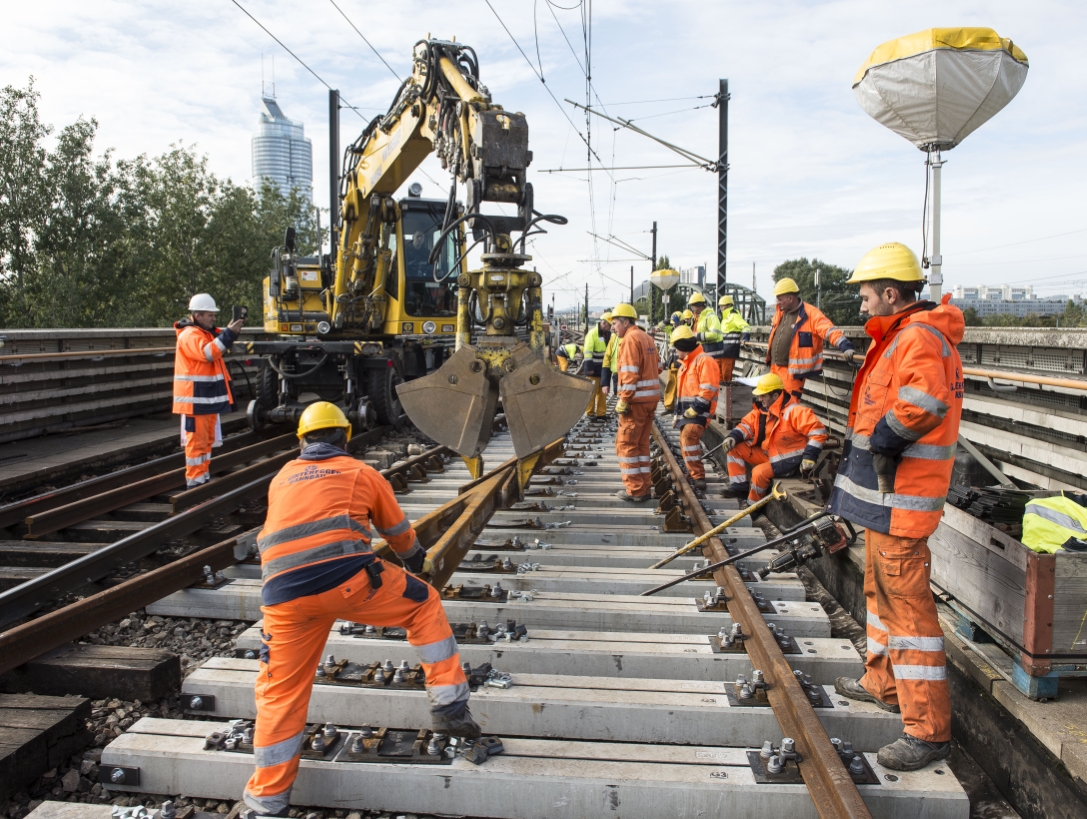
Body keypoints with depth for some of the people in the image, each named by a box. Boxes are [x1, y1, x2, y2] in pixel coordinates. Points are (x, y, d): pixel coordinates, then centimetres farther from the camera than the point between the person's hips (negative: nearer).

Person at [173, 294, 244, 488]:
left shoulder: (207, 332, 17)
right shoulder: (189, 335, -15)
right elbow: (208, 352, -29)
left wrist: (232, 331, -2)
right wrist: (229, 333, -29)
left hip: (209, 397, 10)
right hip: (195, 399, -10)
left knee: (208, 439, 16)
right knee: (197, 440, -6)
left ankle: (204, 476, 25)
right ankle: (194, 480, -2)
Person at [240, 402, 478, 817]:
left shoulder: (281, 479, 28)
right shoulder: (361, 472, 19)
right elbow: (399, 533, 31)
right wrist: (415, 557, 53)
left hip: (284, 591, 3)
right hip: (348, 575, -3)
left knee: (280, 691, 16)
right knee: (424, 604, 19)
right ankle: (449, 705, 16)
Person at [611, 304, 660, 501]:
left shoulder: (631, 339, -12)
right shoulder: (646, 337, 16)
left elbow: (630, 373, -20)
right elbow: (657, 367, 18)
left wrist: (623, 400, -19)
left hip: (636, 399, -9)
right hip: (651, 397, 9)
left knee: (626, 443, -1)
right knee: (641, 442, 16)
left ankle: (635, 490, 0)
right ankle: (643, 487, 20)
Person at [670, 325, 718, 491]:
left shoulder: (704, 361, -11)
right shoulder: (685, 364, 21)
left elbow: (708, 389, -19)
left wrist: (696, 408, -21)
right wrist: (678, 412, 22)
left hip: (699, 411, -10)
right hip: (687, 411, 10)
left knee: (688, 437, -26)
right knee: (686, 441, 12)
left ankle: (698, 476, -24)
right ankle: (693, 473, 26)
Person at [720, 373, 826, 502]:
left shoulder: (794, 411, -25)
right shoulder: (762, 408, -1)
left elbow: (818, 431, -28)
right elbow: (747, 425, 6)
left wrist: (809, 457, -31)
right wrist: (733, 437, -14)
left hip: (788, 461, -8)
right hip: (767, 453, 8)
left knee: (759, 472, -30)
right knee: (734, 448, -1)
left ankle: (753, 505, -3)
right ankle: (740, 486, 3)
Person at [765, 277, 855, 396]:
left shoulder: (810, 313, -15)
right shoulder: (779, 313, 8)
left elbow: (829, 330, -26)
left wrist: (845, 346, -42)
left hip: (792, 371, -7)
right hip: (774, 367, 7)